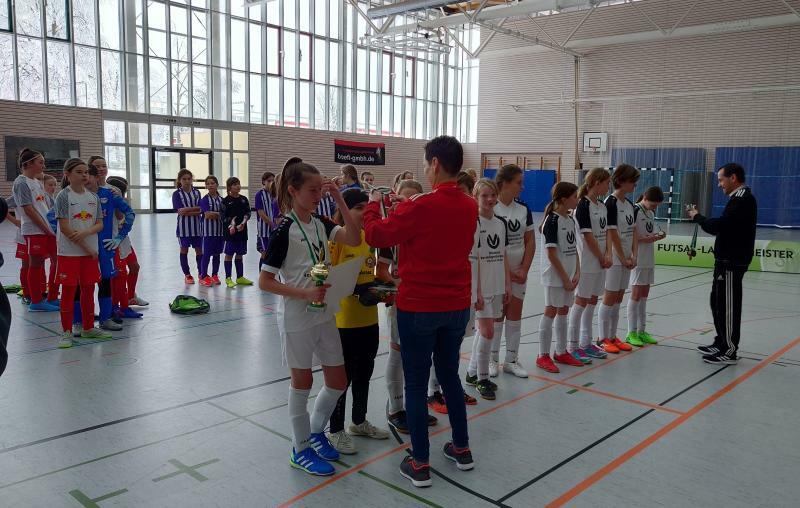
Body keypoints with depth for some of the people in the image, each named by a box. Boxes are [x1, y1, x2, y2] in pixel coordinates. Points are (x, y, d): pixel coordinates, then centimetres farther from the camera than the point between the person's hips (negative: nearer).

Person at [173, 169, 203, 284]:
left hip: (197, 225, 2)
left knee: (199, 250, 4)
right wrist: (195, 208, -15)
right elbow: (180, 211, -14)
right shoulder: (177, 194, -2)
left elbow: (200, 211, -5)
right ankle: (187, 275, 16)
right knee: (184, 250, 6)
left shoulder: (196, 192, 5)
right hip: (184, 226, -2)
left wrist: (187, 211, -17)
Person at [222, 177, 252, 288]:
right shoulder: (226, 201, -5)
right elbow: (224, 217, -7)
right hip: (230, 231, -4)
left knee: (240, 254, 13)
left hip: (242, 230, 5)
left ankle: (240, 277, 22)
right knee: (229, 254, 2)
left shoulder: (244, 199, 8)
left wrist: (243, 222, -12)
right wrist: (230, 226, -18)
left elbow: (248, 213, 5)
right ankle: (228, 278, 8)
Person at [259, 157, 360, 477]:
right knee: (302, 382, 8)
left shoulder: (321, 224, 4)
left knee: (338, 382, 12)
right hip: (296, 318, -6)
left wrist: (340, 202, -15)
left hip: (325, 315, 6)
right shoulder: (284, 231, -14)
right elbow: (265, 282, -15)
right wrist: (304, 293, -24)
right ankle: (301, 450, 26)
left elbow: (354, 239, -11)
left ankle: (316, 431, 36)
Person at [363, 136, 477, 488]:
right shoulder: (469, 207, 2)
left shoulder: (421, 206, -19)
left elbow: (376, 236, -9)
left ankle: (420, 464, 13)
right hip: (457, 304, 6)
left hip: (419, 306, -6)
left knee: (416, 383, 5)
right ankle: (462, 448, 31)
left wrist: (373, 205, 9)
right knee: (450, 374, 21)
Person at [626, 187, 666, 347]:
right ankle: (631, 333, 1)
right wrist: (648, 238, -22)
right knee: (636, 295, -5)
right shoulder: (635, 211, -11)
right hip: (638, 259, -8)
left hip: (649, 259, 8)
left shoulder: (651, 213, 13)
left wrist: (658, 236, -2)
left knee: (644, 295, 10)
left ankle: (641, 331, 17)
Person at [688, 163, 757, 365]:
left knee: (727, 306, -3)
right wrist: (701, 218, -1)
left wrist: (697, 217, -9)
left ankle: (729, 352, 5)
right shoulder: (741, 198, 16)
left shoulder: (742, 199, -17)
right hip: (728, 259, 10)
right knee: (718, 302, 18)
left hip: (732, 262, -10)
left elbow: (719, 226, -25)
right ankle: (722, 343, 29)